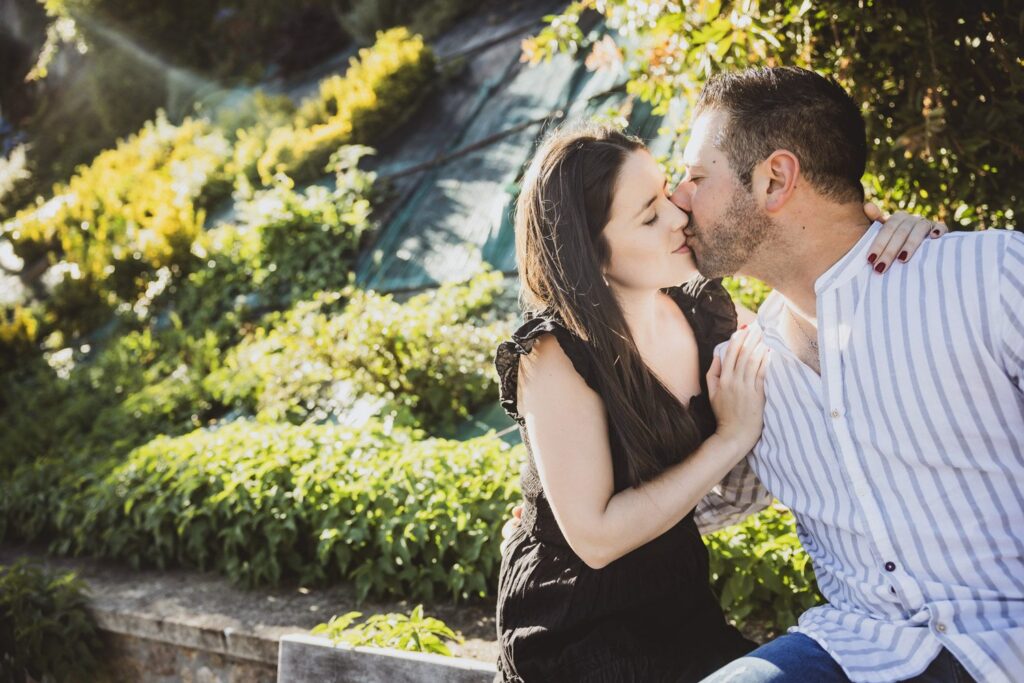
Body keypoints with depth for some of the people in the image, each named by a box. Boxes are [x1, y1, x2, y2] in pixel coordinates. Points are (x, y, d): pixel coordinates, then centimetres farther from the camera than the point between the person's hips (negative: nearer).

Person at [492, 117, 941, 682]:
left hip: (681, 603, 6)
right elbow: (596, 538, -24)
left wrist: (891, 241, -9)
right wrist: (732, 438, -22)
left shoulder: (704, 311, -5)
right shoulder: (555, 357, -23)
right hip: (577, 631, -6)